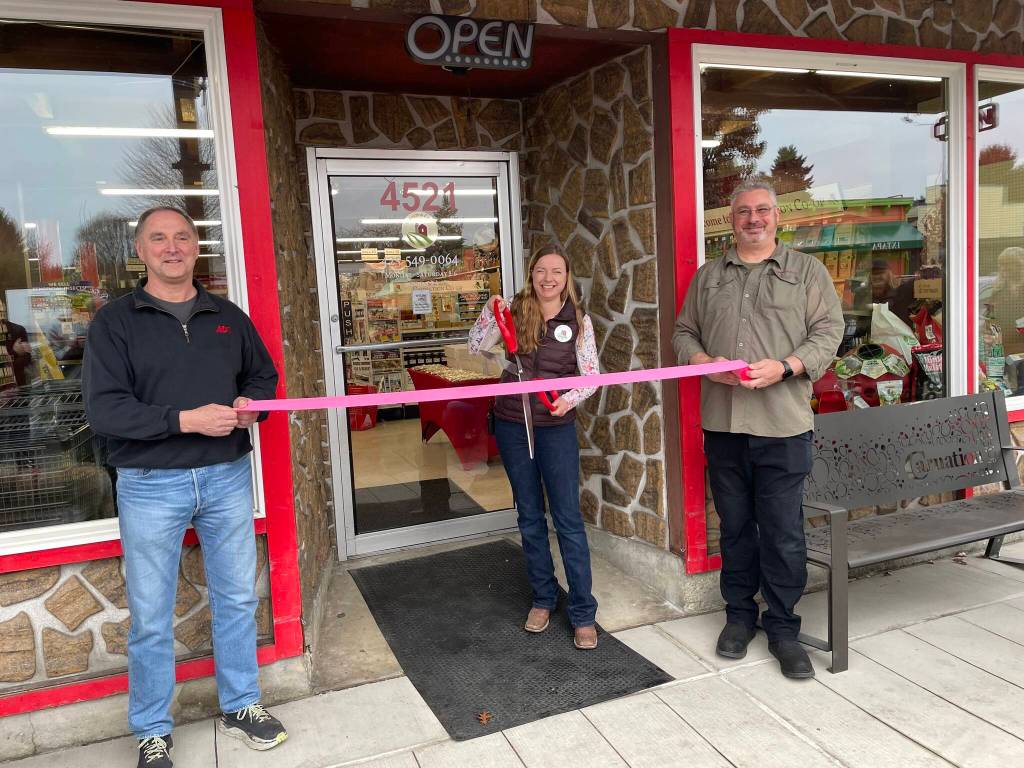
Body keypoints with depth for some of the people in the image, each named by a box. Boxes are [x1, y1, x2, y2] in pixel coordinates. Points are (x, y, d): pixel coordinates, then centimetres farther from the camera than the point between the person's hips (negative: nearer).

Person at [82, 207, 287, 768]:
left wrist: (251, 402, -5)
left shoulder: (228, 317, 8)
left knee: (237, 599, 14)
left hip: (228, 477, 3)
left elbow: (263, 374, 18)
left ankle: (240, 706, 34)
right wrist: (186, 419, -22)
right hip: (150, 486, -3)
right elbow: (103, 408, -12)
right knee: (150, 617, 9)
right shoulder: (114, 321, -4)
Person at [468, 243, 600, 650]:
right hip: (512, 424, 2)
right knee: (530, 516, 13)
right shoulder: (515, 310, 1)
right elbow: (476, 347, -1)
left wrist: (569, 398, -24)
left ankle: (583, 613, 8)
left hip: (556, 427, -2)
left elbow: (591, 375, -5)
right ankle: (543, 598, 29)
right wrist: (490, 311, -16)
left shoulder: (578, 321, -3)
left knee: (568, 519, -2)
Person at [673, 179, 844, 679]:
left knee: (783, 533, 2)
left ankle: (782, 628, 18)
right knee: (734, 526, 13)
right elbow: (683, 332, 14)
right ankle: (739, 614, 28)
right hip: (722, 424, 3)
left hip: (783, 426, -2)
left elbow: (828, 332, 0)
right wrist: (704, 361, -7)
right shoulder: (708, 276, 14)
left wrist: (784, 366, -16)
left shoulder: (807, 271, 6)